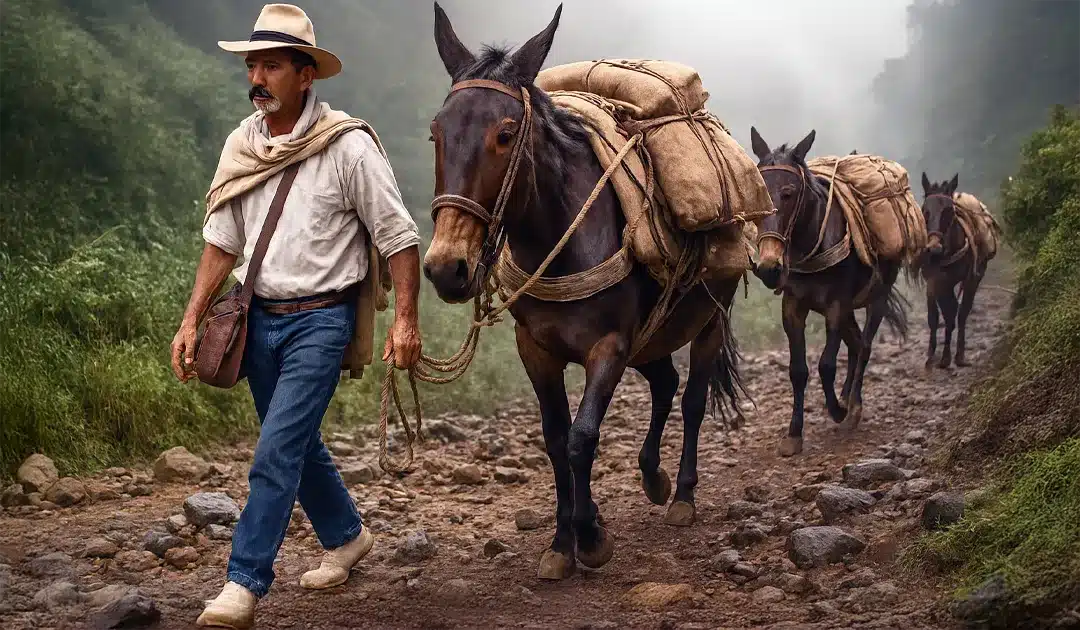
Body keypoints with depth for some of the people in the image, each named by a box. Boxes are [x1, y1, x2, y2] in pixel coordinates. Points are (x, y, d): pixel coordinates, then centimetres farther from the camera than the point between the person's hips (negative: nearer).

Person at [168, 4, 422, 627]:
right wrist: (191, 321, 4)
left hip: (321, 319, -6)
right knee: (298, 442, 18)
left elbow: (398, 237, -9)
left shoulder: (349, 146, -12)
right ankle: (346, 536, 40)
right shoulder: (242, 145, 5)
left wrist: (406, 320, -15)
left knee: (276, 454, -12)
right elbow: (222, 242, 9)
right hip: (260, 317, 6)